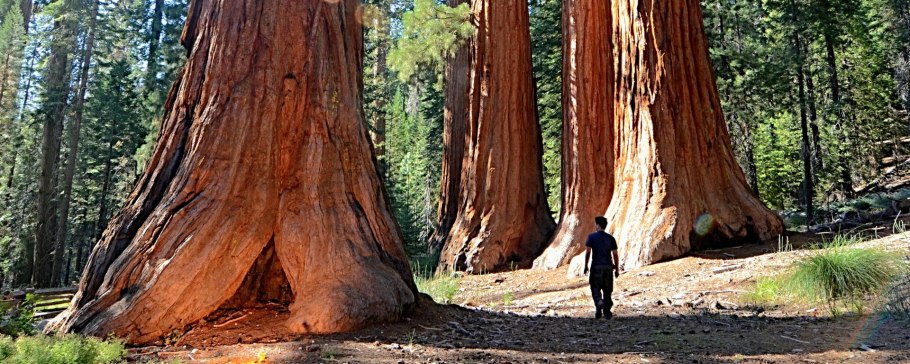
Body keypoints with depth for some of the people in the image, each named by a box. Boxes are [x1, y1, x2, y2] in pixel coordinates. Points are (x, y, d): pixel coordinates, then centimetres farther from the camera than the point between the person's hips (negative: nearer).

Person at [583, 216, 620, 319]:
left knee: (595, 287, 6)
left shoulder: (592, 237, -2)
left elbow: (588, 252, -7)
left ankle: (599, 302, -22)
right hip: (608, 266, 3)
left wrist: (586, 266, 2)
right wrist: (617, 269, 10)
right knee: (607, 290, 10)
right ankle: (607, 312, 12)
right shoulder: (611, 238, 5)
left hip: (596, 266, -2)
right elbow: (615, 255, 3)